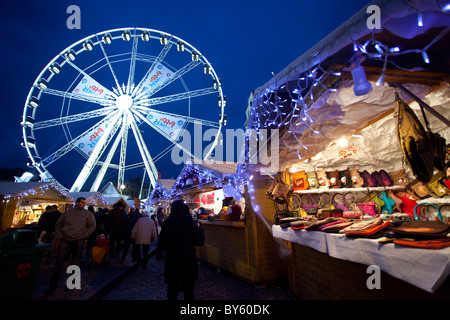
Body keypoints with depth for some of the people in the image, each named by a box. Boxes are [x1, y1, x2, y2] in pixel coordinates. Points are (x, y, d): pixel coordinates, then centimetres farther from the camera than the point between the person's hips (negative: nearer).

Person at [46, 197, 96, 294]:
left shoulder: (87, 213, 5)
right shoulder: (67, 212, 10)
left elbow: (92, 225, 3)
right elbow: (58, 224, 17)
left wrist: (84, 235, -5)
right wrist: (60, 235, 5)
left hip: (78, 240, -1)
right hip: (65, 239, 1)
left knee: (75, 262, 7)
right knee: (59, 261, 1)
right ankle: (52, 285, 11)